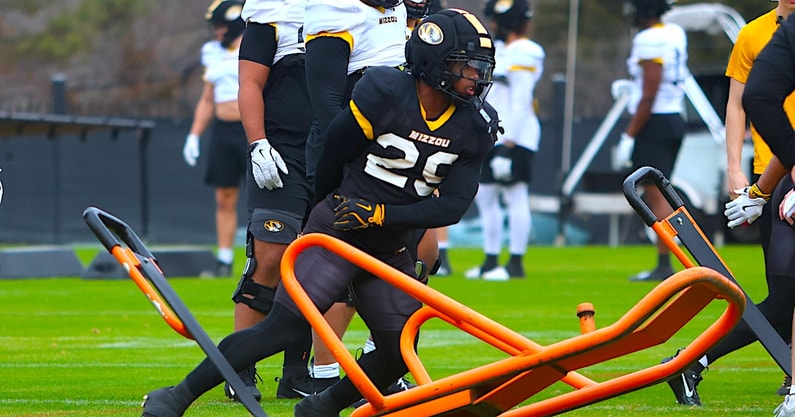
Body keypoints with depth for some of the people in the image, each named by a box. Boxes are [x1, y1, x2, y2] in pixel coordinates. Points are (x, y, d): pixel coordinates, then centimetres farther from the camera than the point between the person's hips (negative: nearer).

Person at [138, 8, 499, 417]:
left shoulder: (474, 128, -3)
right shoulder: (384, 94, -17)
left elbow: (453, 206, -8)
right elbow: (332, 155, -5)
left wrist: (381, 214, -16)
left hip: (390, 251, 6)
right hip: (337, 234, -6)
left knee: (397, 356, -2)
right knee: (282, 328, -13)